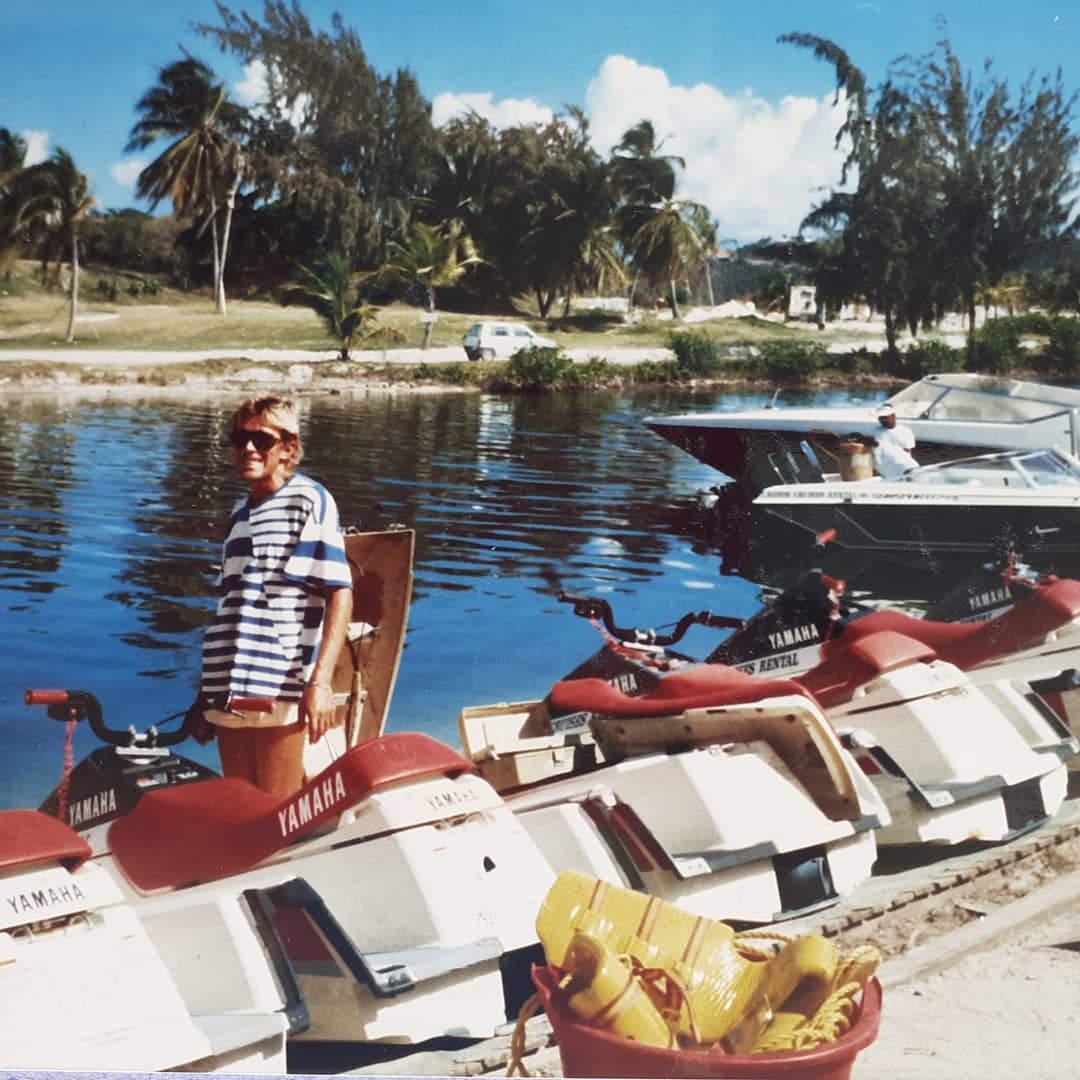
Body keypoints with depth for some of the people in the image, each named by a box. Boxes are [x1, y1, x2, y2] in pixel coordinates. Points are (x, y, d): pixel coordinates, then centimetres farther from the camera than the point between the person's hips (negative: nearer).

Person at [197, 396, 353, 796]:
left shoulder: (310, 499, -3)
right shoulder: (240, 511, 18)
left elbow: (340, 596, -10)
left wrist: (319, 682, -19)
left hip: (280, 690, -7)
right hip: (229, 690, 7)